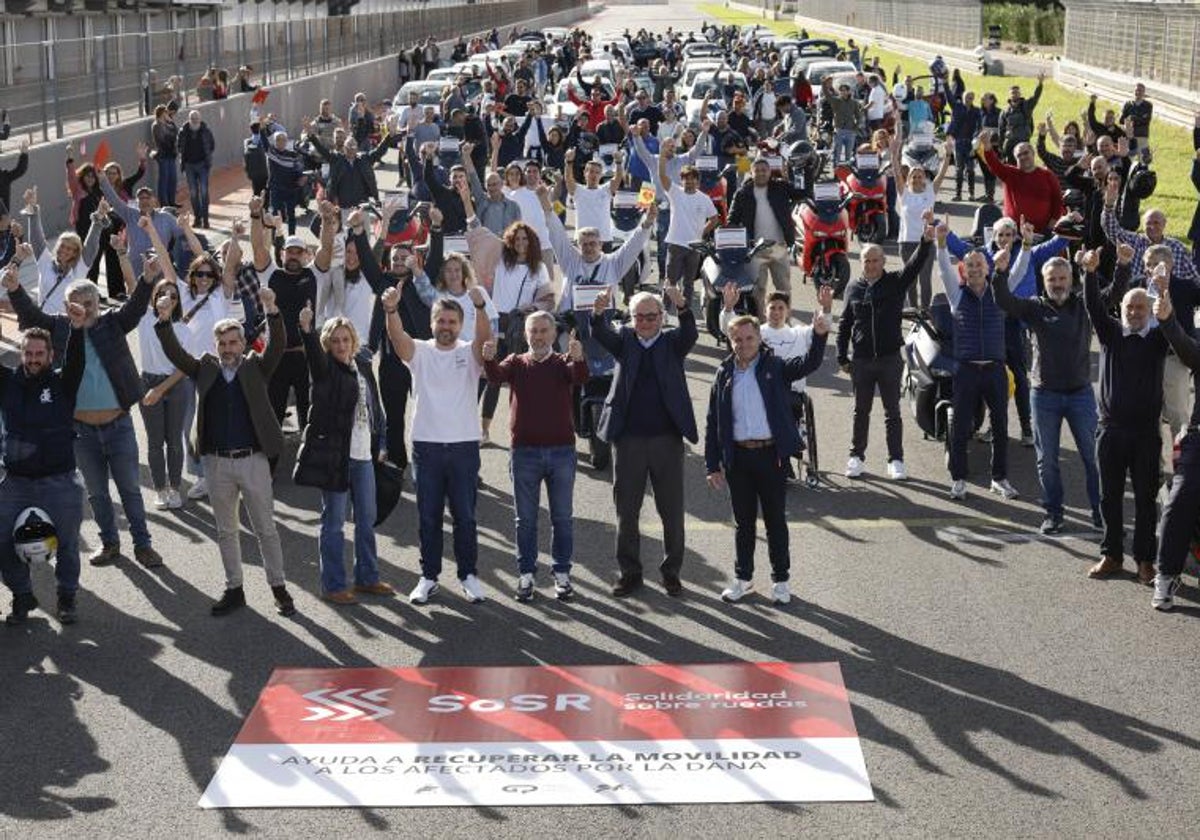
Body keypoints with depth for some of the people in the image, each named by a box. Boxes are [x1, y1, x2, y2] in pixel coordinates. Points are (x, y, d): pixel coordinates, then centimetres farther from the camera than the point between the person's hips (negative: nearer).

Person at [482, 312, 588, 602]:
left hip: (561, 450, 0)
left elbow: (580, 377, -19)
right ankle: (526, 574, 15)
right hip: (525, 451, 0)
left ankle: (562, 574, 15)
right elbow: (496, 377, -15)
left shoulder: (563, 362, 3)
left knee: (563, 518, 6)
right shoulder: (516, 363, 5)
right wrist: (489, 359, -38)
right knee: (525, 518, 7)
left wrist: (578, 358, -42)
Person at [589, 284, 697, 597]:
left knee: (672, 510, 6)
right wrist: (598, 311, -35)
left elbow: (690, 333, -16)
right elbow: (601, 335, -12)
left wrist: (682, 307, -37)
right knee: (626, 510, 7)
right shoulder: (624, 340, 6)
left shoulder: (672, 342, 4)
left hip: (667, 439, -1)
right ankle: (630, 572, 19)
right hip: (628, 439, 1)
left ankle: (671, 572, 19)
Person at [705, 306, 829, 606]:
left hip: (771, 454, -2)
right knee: (743, 521, 12)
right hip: (738, 456, 2)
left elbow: (809, 364, -18)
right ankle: (743, 577, 26)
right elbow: (713, 422, 5)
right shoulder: (725, 374, 4)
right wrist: (713, 465, 2)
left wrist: (819, 336, -37)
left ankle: (780, 579, 18)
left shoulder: (775, 367, -1)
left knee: (776, 519, 7)